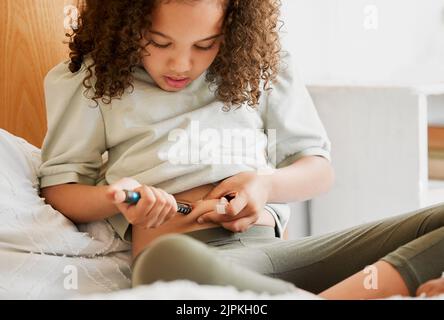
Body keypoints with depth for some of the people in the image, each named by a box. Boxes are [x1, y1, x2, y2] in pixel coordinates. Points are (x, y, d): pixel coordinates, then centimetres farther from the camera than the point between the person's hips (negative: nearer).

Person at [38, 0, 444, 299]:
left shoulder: (260, 66, 18)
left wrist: (267, 183, -1)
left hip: (272, 245, 4)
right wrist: (115, 198, -6)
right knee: (169, 261, -46)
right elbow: (58, 188, 17)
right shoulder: (96, 78, 14)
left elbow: (319, 168, 23)